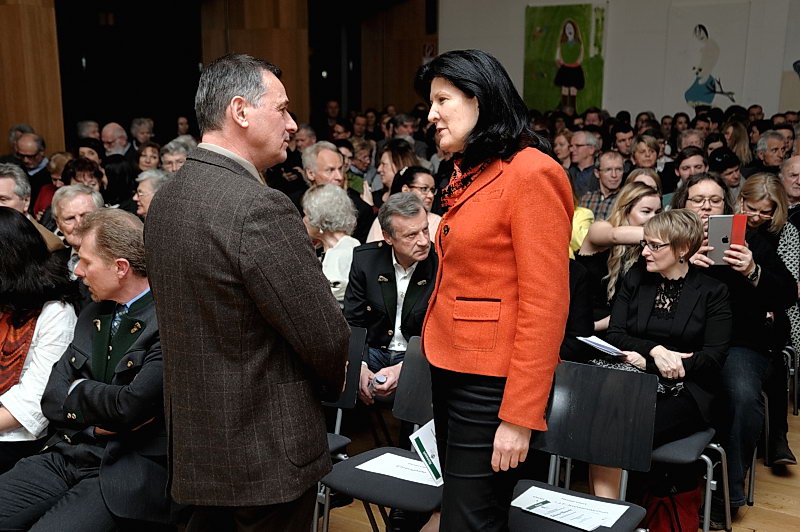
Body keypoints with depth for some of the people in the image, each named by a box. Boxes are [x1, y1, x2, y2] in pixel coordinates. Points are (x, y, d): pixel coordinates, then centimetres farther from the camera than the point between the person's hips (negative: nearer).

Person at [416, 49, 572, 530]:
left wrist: (519, 416, -19)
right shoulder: (470, 173, 13)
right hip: (452, 371, 9)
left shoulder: (531, 173, -14)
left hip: (493, 382, -8)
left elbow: (545, 303, -18)